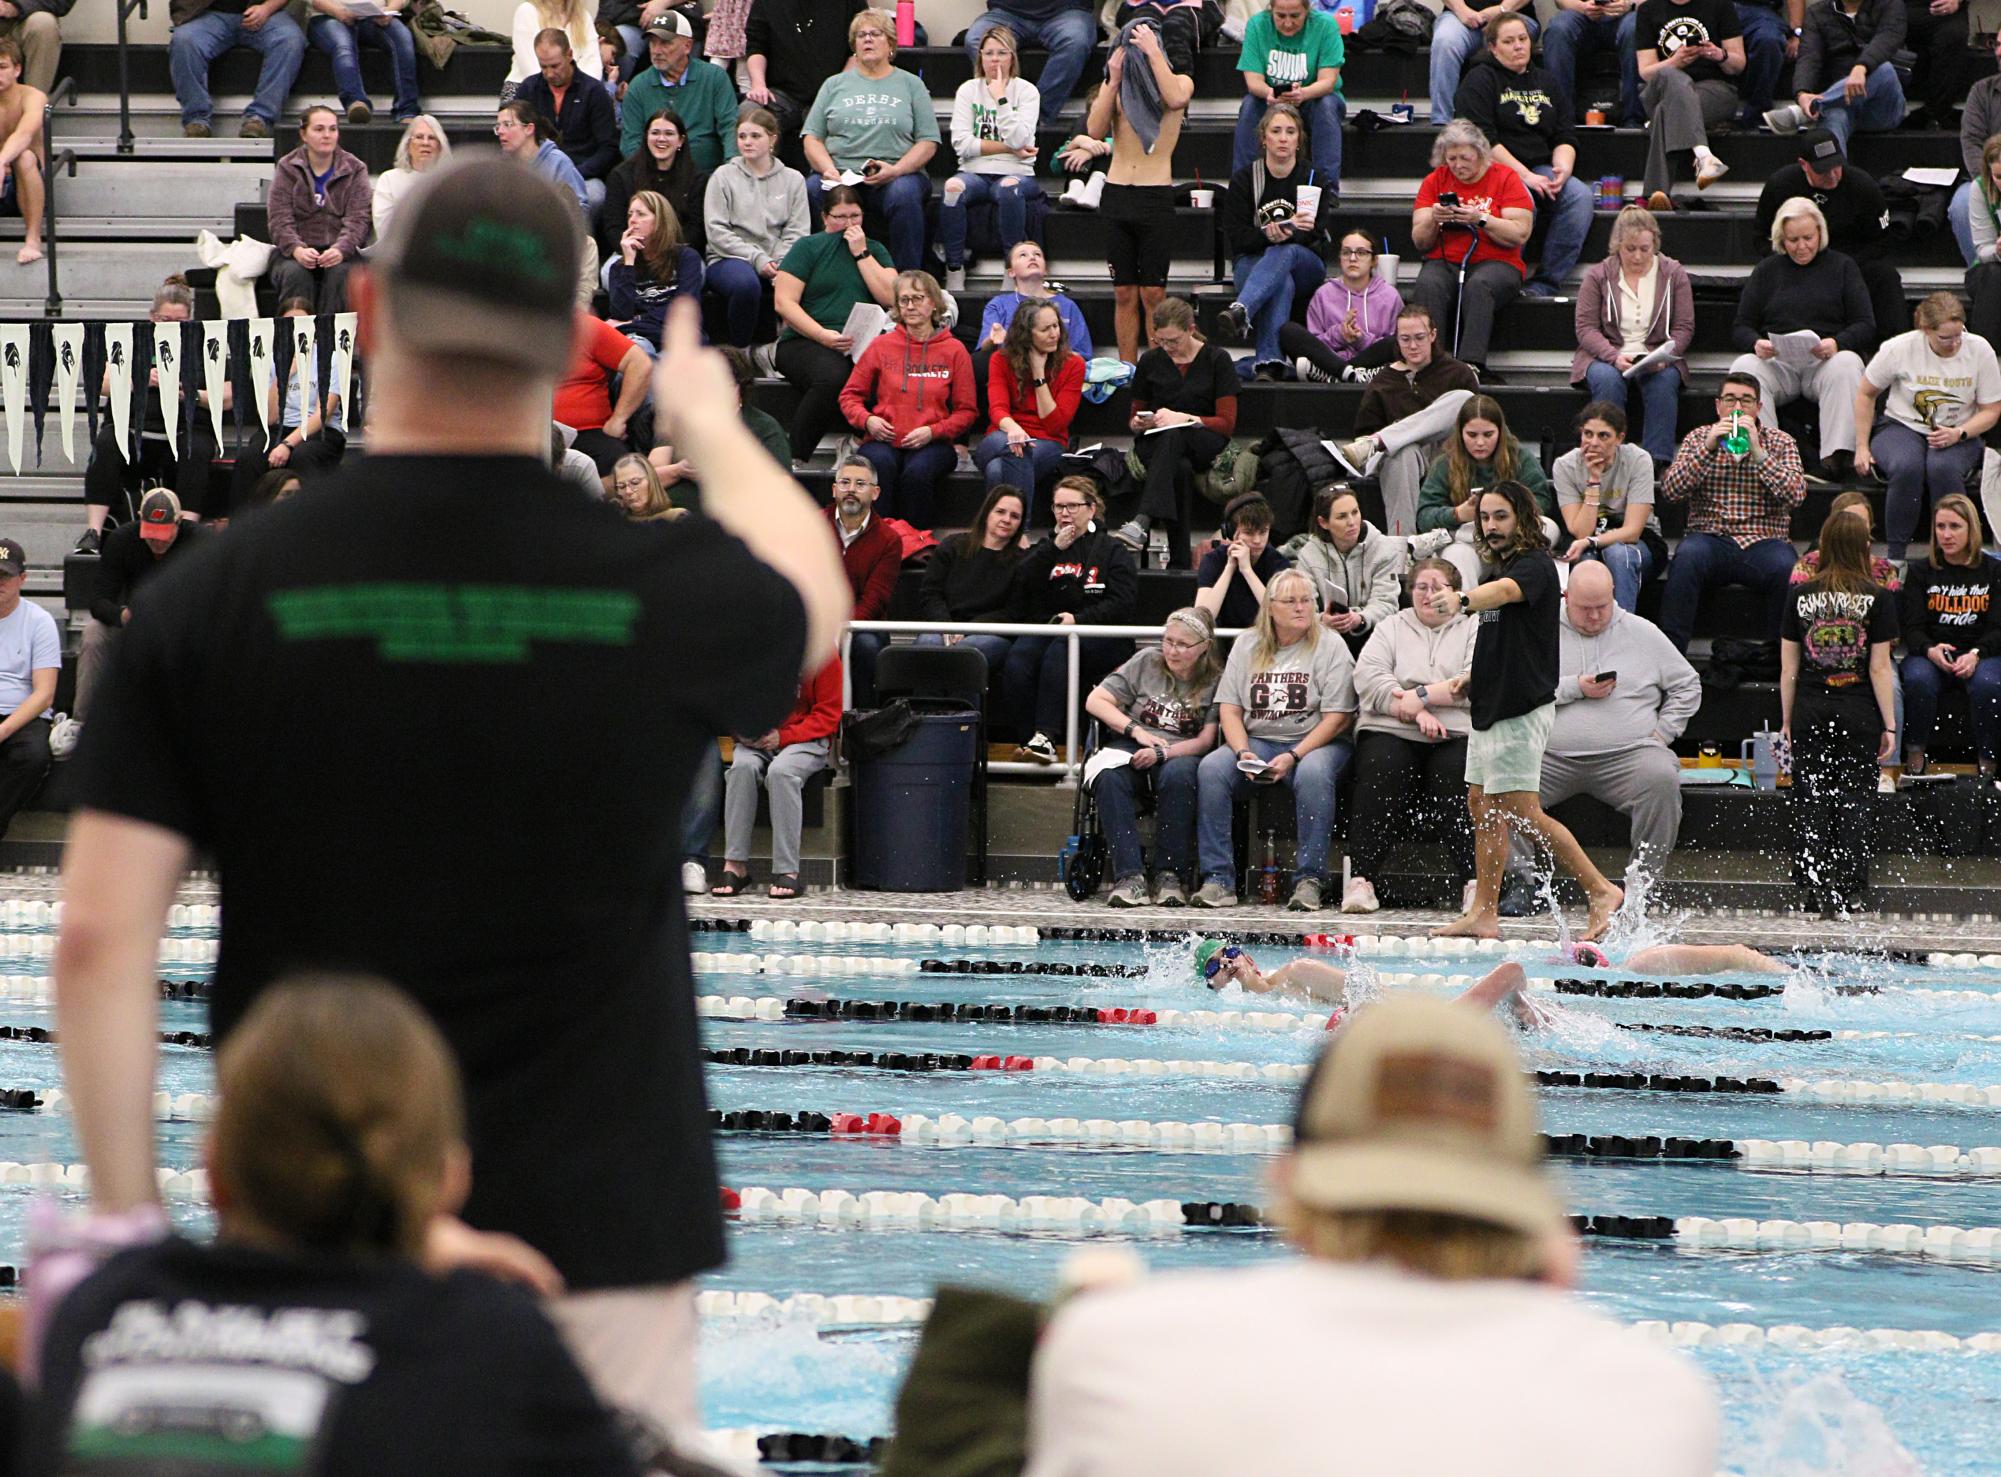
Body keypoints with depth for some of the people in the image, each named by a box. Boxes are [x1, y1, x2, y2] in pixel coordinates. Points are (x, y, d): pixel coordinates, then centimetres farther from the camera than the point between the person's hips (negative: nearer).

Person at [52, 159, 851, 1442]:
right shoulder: (669, 593, -4)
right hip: (596, 1243, -1)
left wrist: (132, 1224, 1)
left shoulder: (214, 600, -5)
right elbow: (812, 598, 22)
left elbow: (99, 938, -8)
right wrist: (711, 424, 42)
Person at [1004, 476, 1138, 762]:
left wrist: (1079, 619, -13)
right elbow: (1022, 579, 5)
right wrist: (1054, 548, -3)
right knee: (1018, 656, -31)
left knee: (1059, 652, -37)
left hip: (1097, 635, -3)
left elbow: (1123, 603, -1)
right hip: (1043, 628, 3)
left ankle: (1046, 736, -45)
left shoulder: (1112, 551, 13)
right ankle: (1022, 736, -37)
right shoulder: (1044, 548, 25)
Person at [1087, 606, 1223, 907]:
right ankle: (1129, 875, -40)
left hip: (1181, 754, -2)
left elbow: (1206, 740, -4)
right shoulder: (1146, 662, 10)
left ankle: (1170, 875, -31)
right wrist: (1137, 731, -6)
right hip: (1132, 748, 2)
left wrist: (1161, 752, -19)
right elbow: (1095, 700, 7)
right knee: (1109, 777, -34)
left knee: (1178, 775, -39)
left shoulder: (1214, 680, 4)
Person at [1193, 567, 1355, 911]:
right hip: (1257, 740, 3)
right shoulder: (1247, 645, 10)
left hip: (1315, 741, -3)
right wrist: (1243, 753, -12)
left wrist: (1294, 757, -19)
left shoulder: (1330, 648, -1)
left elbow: (1338, 716, -9)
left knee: (1313, 774, -37)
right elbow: (1229, 708, 7)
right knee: (1212, 768, -24)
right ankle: (1218, 879, -25)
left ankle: (1309, 880, -32)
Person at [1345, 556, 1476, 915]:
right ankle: (1361, 879, -33)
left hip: (1455, 735, -1)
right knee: (1381, 774, -30)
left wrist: (1423, 695, -10)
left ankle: (1473, 884, -32)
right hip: (1391, 732, 1)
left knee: (1456, 774, -32)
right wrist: (1418, 713, -10)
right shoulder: (1392, 628, 21)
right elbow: (1369, 678, 3)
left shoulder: (1473, 629, 16)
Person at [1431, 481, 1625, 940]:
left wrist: (1463, 600, -55)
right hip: (1492, 705, 10)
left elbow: (1505, 591, -37)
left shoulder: (1535, 565, -12)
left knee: (1524, 812, -11)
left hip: (1521, 708, -10)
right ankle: (1483, 914, 10)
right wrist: (1473, 678, 17)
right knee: (1482, 803, 8)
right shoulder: (1504, 566, 17)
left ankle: (1600, 890, -5)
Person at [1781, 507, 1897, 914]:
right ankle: (1850, 891, 2)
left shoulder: (1801, 597, 1)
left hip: (1810, 713, 1)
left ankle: (1818, 891, 4)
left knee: (1810, 801, 6)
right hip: (1859, 713, -1)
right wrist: (1889, 725, 0)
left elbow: (1788, 668, 4)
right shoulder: (1877, 599, -5)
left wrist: (1787, 721, 13)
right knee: (1853, 801, 4)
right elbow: (1879, 668, -6)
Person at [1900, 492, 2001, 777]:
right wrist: (1930, 650, -22)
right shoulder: (1920, 571, 8)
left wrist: (1976, 655, -20)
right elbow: (1911, 627, 1)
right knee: (1918, 679, -34)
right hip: (1931, 655, 1)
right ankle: (1915, 754, -16)